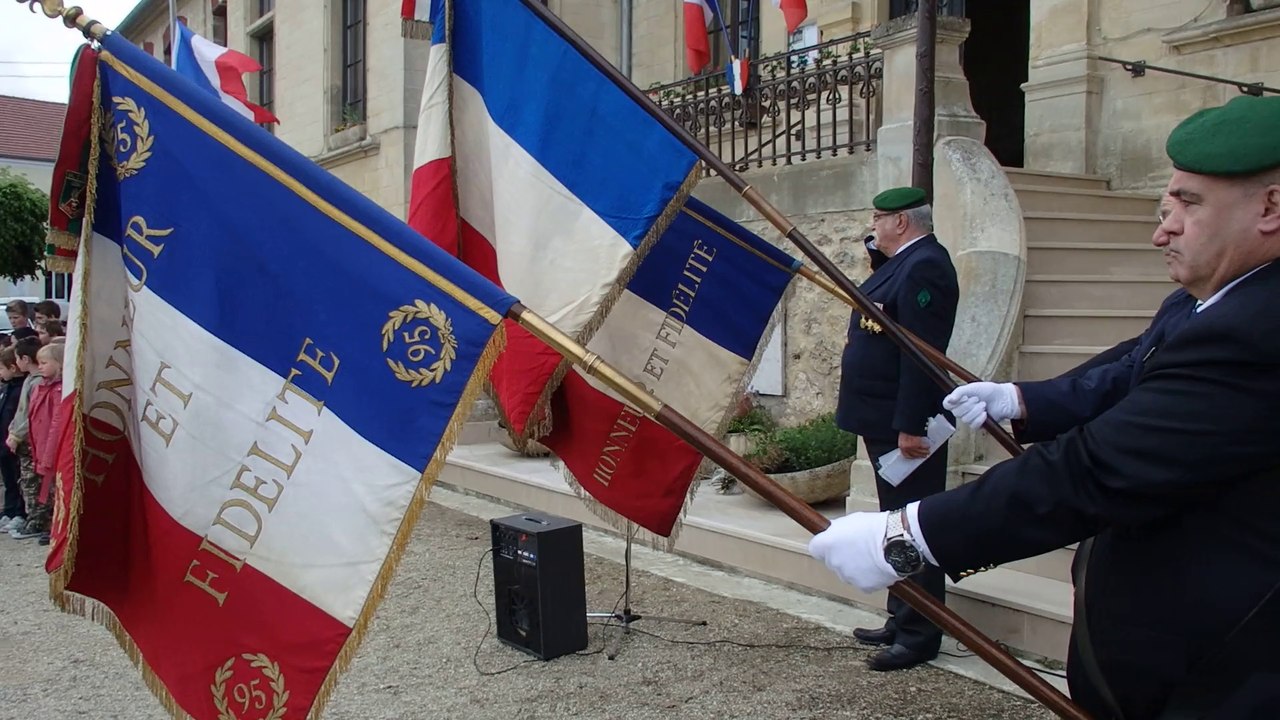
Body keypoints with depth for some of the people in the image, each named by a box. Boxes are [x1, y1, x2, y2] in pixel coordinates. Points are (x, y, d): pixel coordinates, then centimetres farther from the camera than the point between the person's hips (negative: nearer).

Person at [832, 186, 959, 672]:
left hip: (906, 427, -11)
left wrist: (910, 426, -25)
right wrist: (877, 253, 10)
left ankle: (919, 637, 7)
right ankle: (901, 622, 28)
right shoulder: (903, 263, 16)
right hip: (887, 422, 11)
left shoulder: (923, 267, -17)